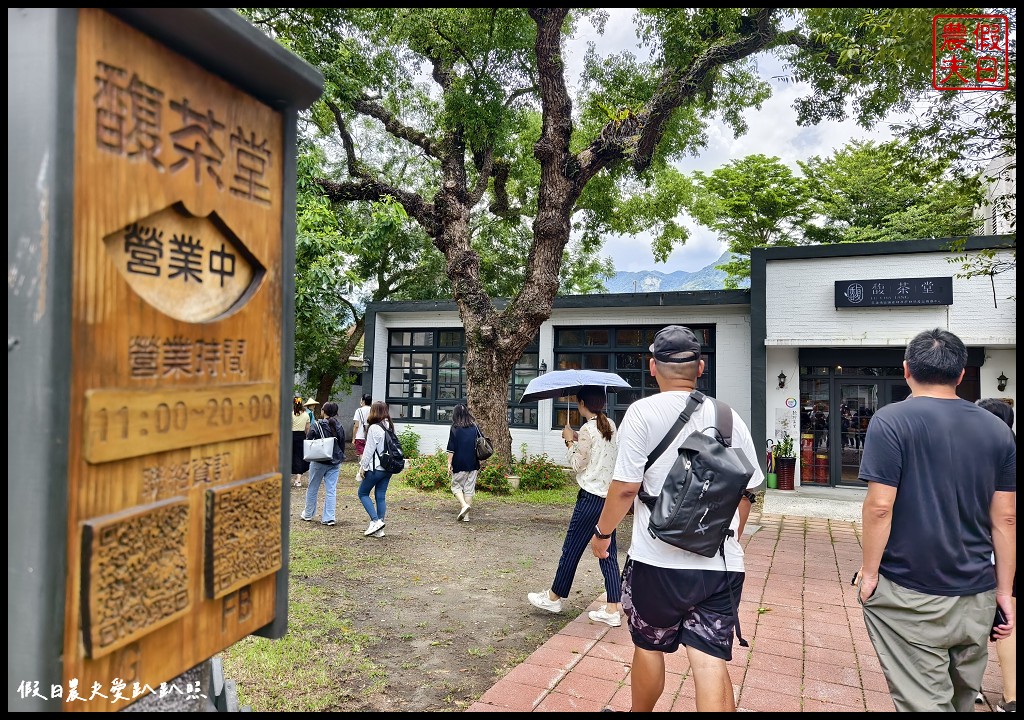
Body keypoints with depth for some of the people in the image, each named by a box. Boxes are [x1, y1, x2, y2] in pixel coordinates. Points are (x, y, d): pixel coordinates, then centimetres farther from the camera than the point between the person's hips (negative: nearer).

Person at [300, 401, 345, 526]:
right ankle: (329, 518, 1)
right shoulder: (339, 427, 2)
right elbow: (343, 445, 9)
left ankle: (308, 514, 28)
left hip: (319, 462, -3)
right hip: (335, 462, 3)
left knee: (312, 488, 14)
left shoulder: (316, 426, -12)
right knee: (331, 490, 4)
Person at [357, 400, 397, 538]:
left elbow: (369, 450, -14)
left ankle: (376, 521, -2)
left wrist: (363, 467, -4)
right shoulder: (390, 427, 8)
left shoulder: (374, 428, -15)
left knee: (362, 493, 9)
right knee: (381, 496, 11)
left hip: (376, 468, -7)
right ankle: (379, 529, 13)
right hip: (388, 467, 7)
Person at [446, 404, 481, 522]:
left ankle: (464, 505, -13)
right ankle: (466, 516, 10)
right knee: (469, 489, 9)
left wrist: (449, 464, -1)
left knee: (456, 486, 11)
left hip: (459, 464, -3)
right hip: (473, 464, 4)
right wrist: (479, 464, 16)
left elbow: (451, 449, -7)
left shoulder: (455, 428, -5)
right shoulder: (475, 427, 5)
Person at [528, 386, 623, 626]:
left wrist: (570, 440, 0)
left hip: (591, 498, -7)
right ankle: (612, 610, 11)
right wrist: (578, 439, 10)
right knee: (608, 553, 9)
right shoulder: (611, 426, 8)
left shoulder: (587, 429, -14)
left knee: (571, 549, 6)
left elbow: (577, 464, -10)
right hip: (610, 496, 8)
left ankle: (554, 597, 21)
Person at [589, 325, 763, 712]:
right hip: (722, 564, 3)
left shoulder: (643, 411, -10)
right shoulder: (730, 418, 4)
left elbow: (625, 487, -13)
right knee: (711, 662, 6)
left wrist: (602, 532, 3)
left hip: (659, 561, -3)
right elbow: (747, 491, 11)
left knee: (648, 647, 18)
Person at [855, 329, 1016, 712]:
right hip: (977, 596, 6)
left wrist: (868, 571, -5)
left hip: (910, 597, -6)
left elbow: (879, 506, -17)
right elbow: (1005, 518, 6)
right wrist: (1004, 590, 12)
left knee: (925, 703, 3)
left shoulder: (890, 421, -12)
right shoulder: (997, 429, 4)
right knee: (962, 699, 22)